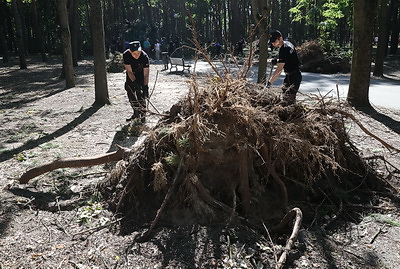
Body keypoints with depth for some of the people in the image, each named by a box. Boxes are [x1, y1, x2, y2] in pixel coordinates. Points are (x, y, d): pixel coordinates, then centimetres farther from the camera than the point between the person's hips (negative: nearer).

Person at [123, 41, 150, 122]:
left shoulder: (144, 56, -31)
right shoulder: (126, 55, -28)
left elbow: (146, 74, -28)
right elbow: (129, 71, -26)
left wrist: (146, 86, -36)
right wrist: (135, 82, -36)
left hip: (141, 75, -3)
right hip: (131, 76, 3)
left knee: (141, 95, -14)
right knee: (130, 93, 8)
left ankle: (142, 116, -6)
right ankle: (136, 114, 23)